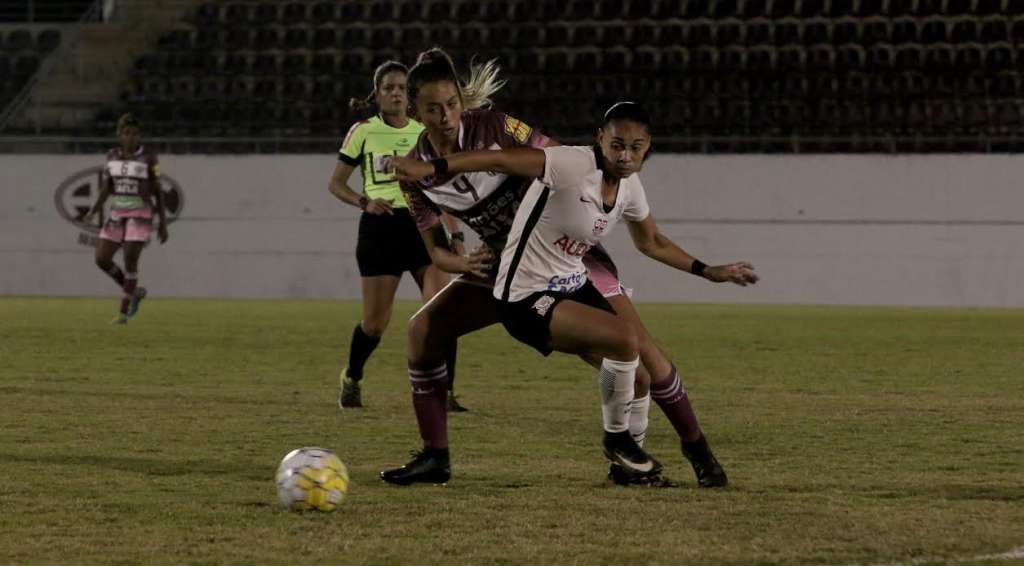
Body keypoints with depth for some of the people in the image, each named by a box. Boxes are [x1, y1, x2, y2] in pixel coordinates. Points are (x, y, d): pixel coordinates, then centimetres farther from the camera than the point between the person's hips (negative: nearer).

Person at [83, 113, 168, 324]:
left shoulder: (149, 159, -5)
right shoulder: (112, 156, 6)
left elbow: (158, 192, -2)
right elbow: (105, 189, 4)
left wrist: (163, 223, -3)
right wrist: (94, 211, -12)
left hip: (140, 215, -5)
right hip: (117, 215, 5)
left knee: (130, 261, -12)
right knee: (102, 259, -4)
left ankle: (124, 312, 0)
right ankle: (134, 292, 18)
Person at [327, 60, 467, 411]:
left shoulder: (425, 132, 9)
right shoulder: (363, 132, 1)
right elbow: (336, 184, 7)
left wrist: (455, 234, 9)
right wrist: (364, 202, -12)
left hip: (422, 225, 2)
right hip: (379, 229, -2)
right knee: (375, 323, 1)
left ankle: (445, 393, -7)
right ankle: (351, 379, 30)